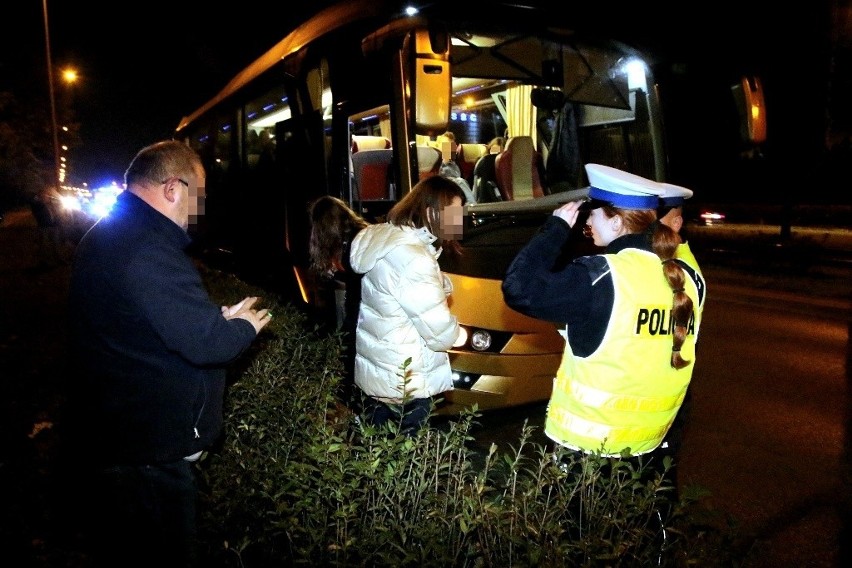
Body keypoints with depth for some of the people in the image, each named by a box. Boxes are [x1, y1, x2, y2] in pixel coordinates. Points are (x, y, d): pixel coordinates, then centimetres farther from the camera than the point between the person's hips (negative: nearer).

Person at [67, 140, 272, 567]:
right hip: (149, 451, -11)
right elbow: (207, 344, -28)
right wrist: (246, 326, -8)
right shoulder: (148, 250, -27)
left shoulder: (108, 236, 9)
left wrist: (217, 319, 9)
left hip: (115, 432, 11)